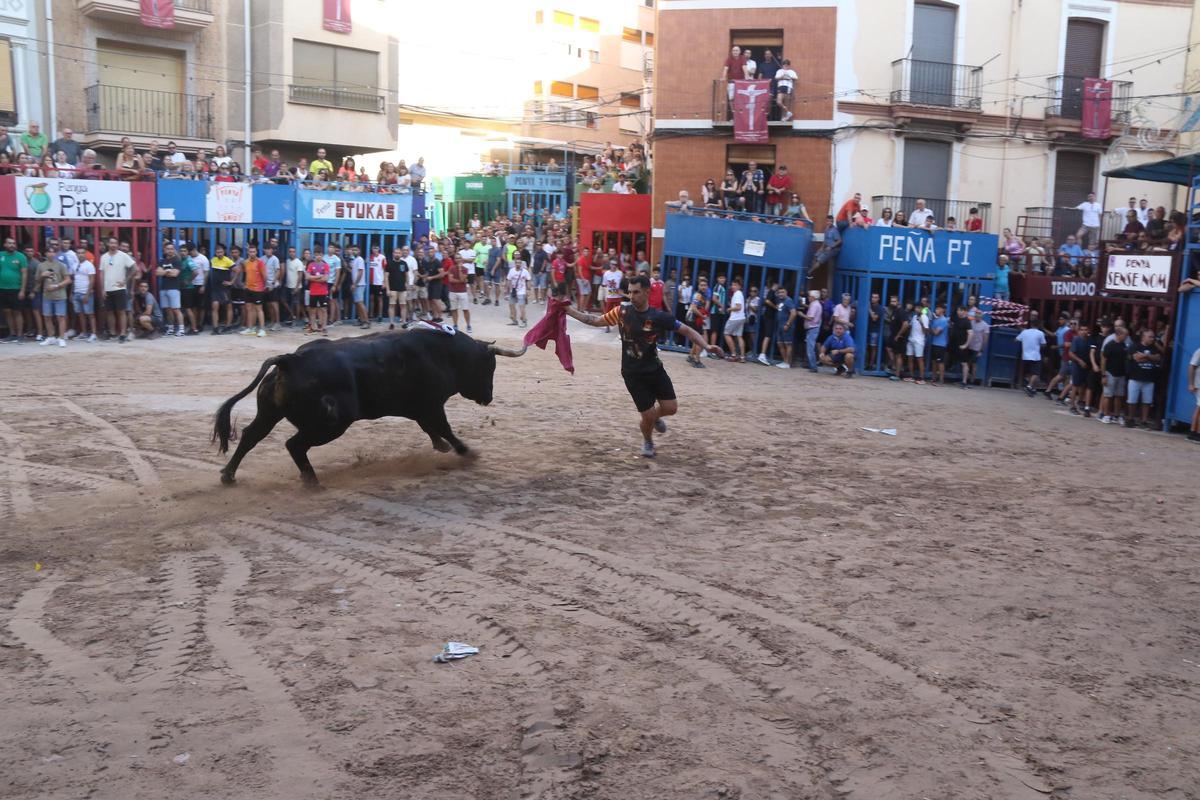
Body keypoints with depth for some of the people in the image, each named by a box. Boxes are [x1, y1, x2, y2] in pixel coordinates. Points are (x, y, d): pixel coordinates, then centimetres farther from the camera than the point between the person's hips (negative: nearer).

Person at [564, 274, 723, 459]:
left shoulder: (659, 317, -14)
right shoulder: (622, 311, -9)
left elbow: (687, 330, -10)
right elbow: (595, 321, 5)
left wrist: (706, 346, -23)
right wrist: (569, 310, 1)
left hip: (654, 369, 1)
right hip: (632, 374, -1)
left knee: (670, 408, -5)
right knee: (648, 416, -3)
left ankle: (655, 417, 33)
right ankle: (648, 442, 31)